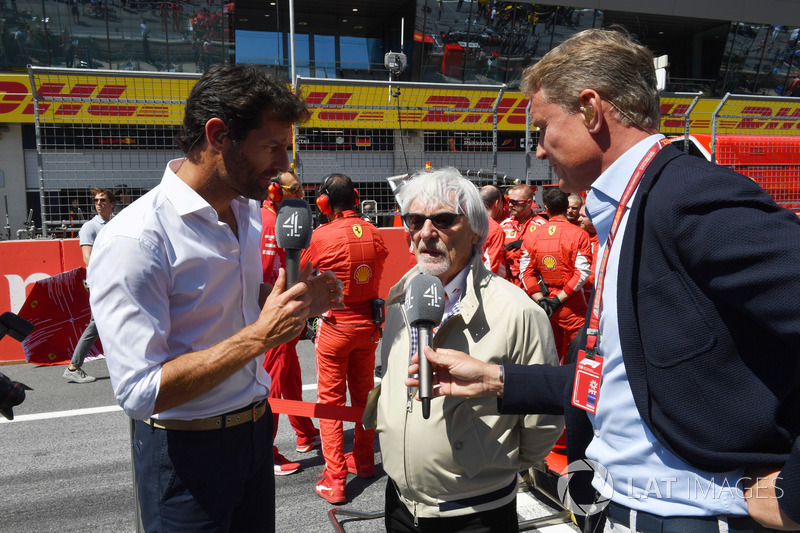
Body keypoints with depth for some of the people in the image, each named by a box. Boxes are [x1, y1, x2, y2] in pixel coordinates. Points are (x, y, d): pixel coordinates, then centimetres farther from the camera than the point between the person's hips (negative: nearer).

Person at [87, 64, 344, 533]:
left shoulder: (247, 212, 3)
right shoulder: (135, 239, -24)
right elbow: (140, 394, -26)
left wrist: (298, 302, -2)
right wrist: (259, 335, -30)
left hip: (256, 425, 8)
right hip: (187, 451, -7)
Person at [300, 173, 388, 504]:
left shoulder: (321, 236, -15)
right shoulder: (373, 233, -3)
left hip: (336, 326, -5)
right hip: (368, 324, 5)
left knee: (330, 399, 5)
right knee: (363, 393, 18)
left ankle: (334, 479, 9)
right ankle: (363, 460, 34)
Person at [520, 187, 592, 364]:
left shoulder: (532, 234, 0)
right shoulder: (579, 234, -10)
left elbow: (526, 271, -3)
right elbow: (582, 273, -15)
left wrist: (540, 299, -4)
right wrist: (559, 299, -12)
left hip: (544, 305, 4)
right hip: (572, 306, -4)